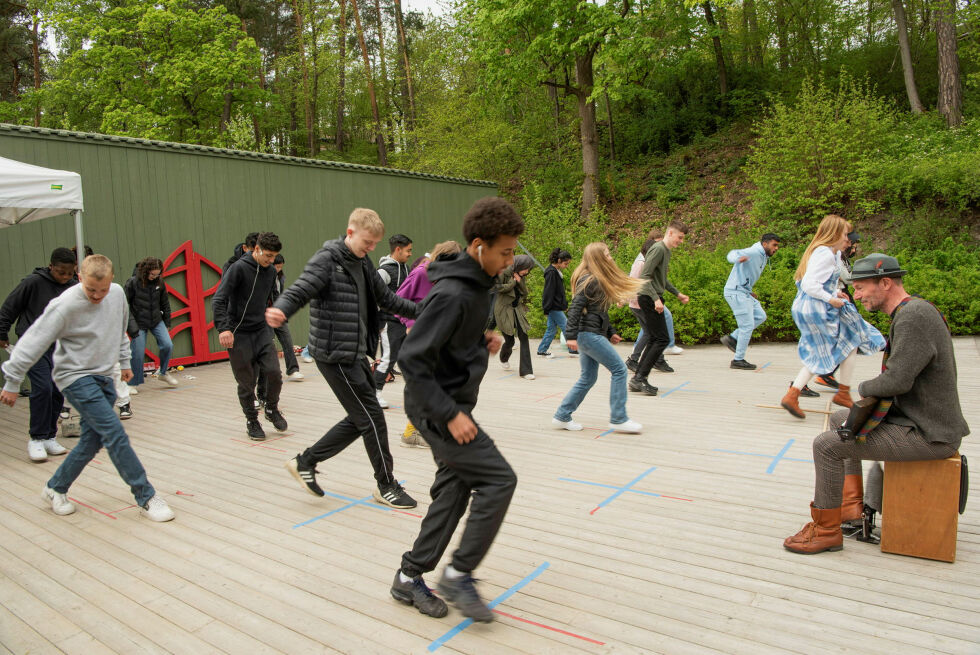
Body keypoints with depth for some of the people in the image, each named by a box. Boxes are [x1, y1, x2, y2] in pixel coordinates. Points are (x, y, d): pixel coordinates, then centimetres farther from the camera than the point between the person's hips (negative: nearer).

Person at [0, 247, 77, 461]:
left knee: (58, 392, 4)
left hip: (59, 347, 4)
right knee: (43, 388, -14)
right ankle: (36, 438, 0)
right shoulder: (33, 282, -11)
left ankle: (49, 437, 17)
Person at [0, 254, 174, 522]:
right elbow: (33, 342, -14)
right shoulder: (65, 305, -21)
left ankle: (55, 489, 32)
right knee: (115, 434, -15)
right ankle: (147, 498, -8)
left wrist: (124, 361, 22)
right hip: (76, 377, -7)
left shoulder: (118, 294, -3)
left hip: (103, 378, 7)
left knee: (92, 441, 10)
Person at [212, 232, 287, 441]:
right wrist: (223, 328, -30)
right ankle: (252, 421, 21)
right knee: (246, 382, 2)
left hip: (261, 331, 5)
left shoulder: (270, 272, 7)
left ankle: (271, 409, 18)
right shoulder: (238, 268, -13)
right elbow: (218, 300, -18)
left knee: (274, 372, -8)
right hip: (239, 335, -5)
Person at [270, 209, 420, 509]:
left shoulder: (364, 264, 13)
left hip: (355, 354, 9)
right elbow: (301, 289, -24)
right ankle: (387, 485, 14)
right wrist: (281, 309, -45)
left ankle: (306, 462, 27)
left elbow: (387, 298, 19)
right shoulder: (327, 259, -11)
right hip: (334, 355, -9)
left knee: (360, 418, 13)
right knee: (372, 417, -3)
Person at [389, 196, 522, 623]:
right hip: (437, 408, -10)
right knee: (499, 480, -8)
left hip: (452, 404, 10)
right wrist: (450, 414, -24)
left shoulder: (477, 283, 7)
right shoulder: (452, 294, -24)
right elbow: (412, 358, -26)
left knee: (454, 490, 13)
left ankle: (410, 577, 26)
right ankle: (458, 574, 7)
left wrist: (483, 338, 6)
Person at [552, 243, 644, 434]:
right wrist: (572, 335, -24)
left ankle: (562, 417, 17)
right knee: (619, 369, -7)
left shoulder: (599, 280, 18)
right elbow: (575, 308, -19)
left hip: (592, 335, 10)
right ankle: (618, 419, -2)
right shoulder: (589, 281, -13)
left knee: (588, 378, 12)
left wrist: (610, 333, 21)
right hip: (589, 334, -10)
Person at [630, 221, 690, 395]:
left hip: (653, 299, 10)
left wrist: (677, 294, 26)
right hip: (648, 298, -10)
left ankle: (638, 379, 12)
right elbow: (644, 276, -21)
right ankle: (640, 378, -8)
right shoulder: (658, 249, -13)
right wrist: (656, 298, -26)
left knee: (654, 340, 10)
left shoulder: (666, 251, 18)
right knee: (661, 339, -10)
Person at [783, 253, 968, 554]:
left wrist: (863, 388, -9)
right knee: (840, 420, 24)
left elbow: (897, 380, -29)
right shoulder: (912, 311, 11)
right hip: (917, 419, 11)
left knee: (827, 444, -16)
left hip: (928, 436, -11)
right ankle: (851, 504, 26)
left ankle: (826, 530, 0)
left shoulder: (914, 316, -22)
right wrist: (871, 393, 5)